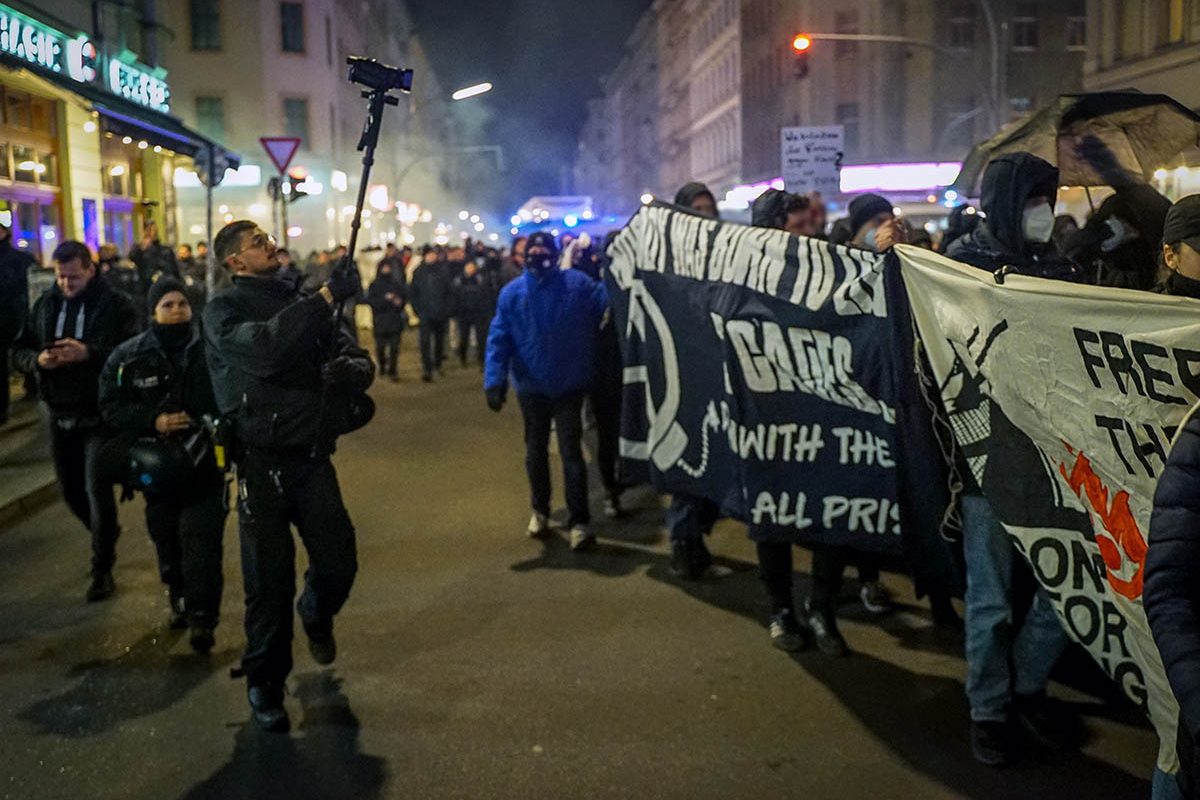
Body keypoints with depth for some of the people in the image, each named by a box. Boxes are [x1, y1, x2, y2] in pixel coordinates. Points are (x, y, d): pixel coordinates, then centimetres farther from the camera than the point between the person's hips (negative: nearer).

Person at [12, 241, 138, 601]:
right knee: (71, 491, 15)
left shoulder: (116, 305, -9)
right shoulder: (46, 304, 7)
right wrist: (38, 359, -13)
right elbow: (20, 350, 9)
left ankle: (102, 568, 9)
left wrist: (89, 353, -30)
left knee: (98, 490, -6)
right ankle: (106, 537, 43)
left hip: (102, 414, -6)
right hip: (60, 414, 6)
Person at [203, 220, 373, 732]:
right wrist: (326, 298, -27)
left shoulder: (303, 303, 11)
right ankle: (264, 682, 23)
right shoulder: (224, 309, -4)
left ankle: (316, 614, 40)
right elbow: (263, 349, -27)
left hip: (312, 456, 4)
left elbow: (361, 363, 7)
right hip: (262, 463, -4)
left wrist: (347, 370, -18)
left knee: (339, 564, 4)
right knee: (269, 581, 2)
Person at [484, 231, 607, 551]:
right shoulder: (512, 293, -5)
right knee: (536, 450, 17)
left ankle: (579, 521, 3)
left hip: (569, 384, -2)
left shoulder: (578, 284, -7)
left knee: (570, 451, -2)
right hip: (532, 385, 2)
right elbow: (499, 338, -7)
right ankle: (540, 510, 35)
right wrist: (494, 380, -16)